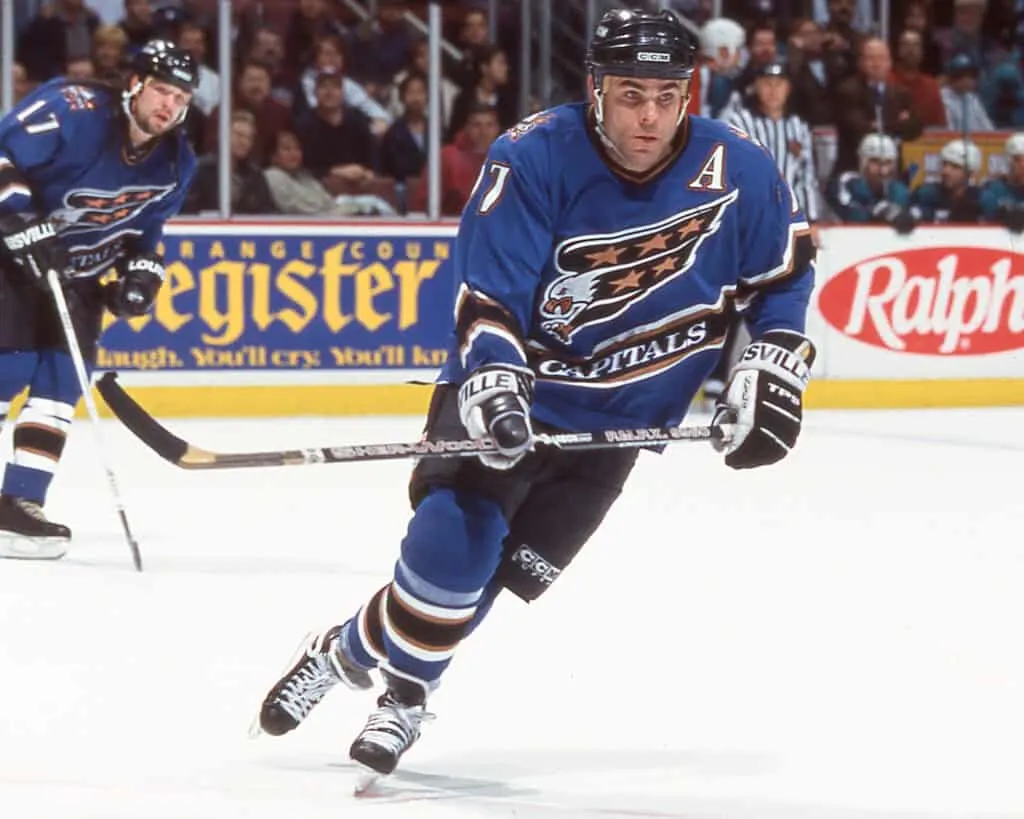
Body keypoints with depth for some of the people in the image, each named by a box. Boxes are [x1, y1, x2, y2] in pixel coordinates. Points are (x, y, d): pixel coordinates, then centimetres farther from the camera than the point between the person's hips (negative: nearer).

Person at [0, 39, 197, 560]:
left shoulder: (175, 165, -3)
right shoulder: (71, 110, -25)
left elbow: (143, 229, 12)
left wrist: (141, 272, -5)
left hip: (78, 272, 6)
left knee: (60, 381, -3)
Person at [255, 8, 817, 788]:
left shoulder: (736, 170, -14)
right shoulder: (533, 159, -22)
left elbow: (784, 269, 3)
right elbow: (487, 292, -22)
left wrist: (769, 370, -4)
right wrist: (492, 379, -37)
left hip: (615, 417, 2)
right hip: (509, 386, -2)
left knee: (506, 572, -2)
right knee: (452, 541, -17)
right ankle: (348, 651, 7)